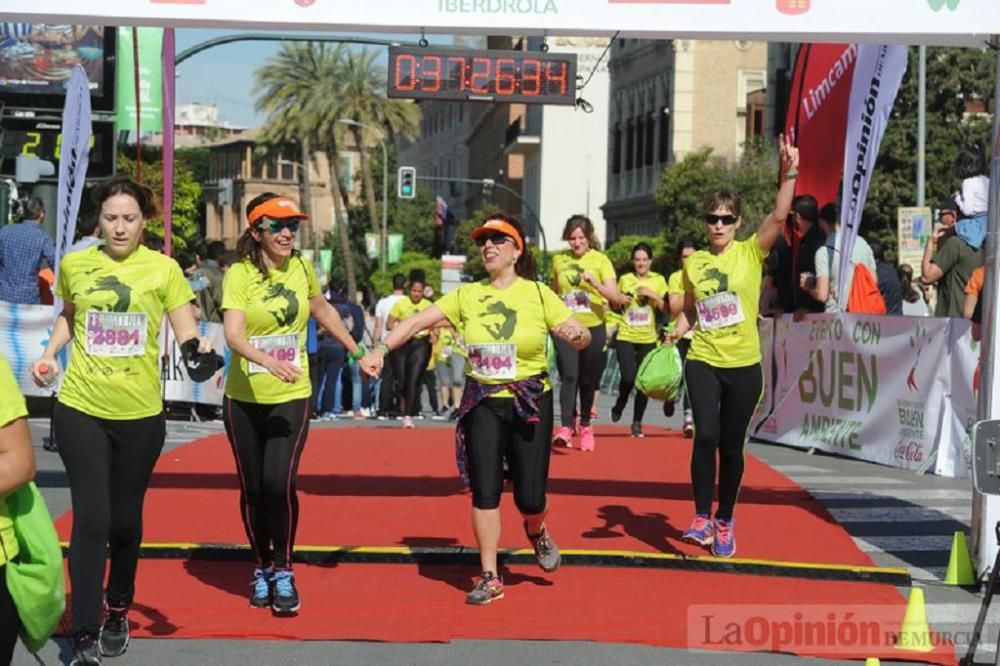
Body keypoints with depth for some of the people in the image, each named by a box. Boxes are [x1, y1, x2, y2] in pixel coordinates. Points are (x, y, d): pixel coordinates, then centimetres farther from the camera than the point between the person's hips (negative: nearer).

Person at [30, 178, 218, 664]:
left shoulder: (163, 269, -4)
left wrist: (197, 350, -26)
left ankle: (118, 612, 36)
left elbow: (187, 333, -5)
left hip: (140, 413, 0)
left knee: (126, 519, 13)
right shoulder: (75, 265, 2)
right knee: (90, 519, -8)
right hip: (80, 409, 0)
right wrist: (49, 353, 3)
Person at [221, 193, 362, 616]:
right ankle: (261, 567, 29)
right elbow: (233, 334, -23)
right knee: (253, 488, 9)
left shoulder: (301, 268, 2)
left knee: (279, 482, -15)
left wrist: (357, 352, 27)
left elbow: (323, 311, 22)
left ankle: (283, 571, 2)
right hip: (245, 398, -1)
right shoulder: (239, 274, -10)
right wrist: (270, 362, -40)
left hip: (291, 397, 1)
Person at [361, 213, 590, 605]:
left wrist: (577, 334, -27)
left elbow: (583, 338, -3)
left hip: (530, 404, -1)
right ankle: (490, 579, 9)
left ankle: (536, 533, 36)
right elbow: (416, 322, -3)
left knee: (530, 497, -1)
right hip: (482, 404, 1)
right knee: (484, 491, -4)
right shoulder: (467, 296, 2)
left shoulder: (538, 294, -2)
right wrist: (381, 349, -18)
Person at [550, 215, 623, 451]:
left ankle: (585, 425, 28)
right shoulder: (558, 260, 3)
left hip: (593, 327, 0)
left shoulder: (600, 260, -5)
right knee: (569, 376, -16)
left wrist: (594, 283, -29)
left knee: (588, 380, 10)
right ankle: (566, 427, -22)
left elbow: (616, 298, -13)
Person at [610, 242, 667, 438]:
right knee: (628, 377, -14)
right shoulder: (624, 279, 4)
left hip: (648, 338, 1)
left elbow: (665, 309, 3)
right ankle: (620, 404, 17)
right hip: (626, 336, -1)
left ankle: (637, 422, 14)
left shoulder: (658, 280, 3)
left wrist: (654, 295, -13)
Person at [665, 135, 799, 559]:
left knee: (732, 446, 6)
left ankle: (724, 523, 22)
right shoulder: (694, 262, 6)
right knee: (706, 435, -17)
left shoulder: (750, 253, -2)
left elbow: (779, 216, -18)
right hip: (703, 362, 1)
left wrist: (789, 174, -28)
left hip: (744, 365, -1)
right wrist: (678, 330, -3)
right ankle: (702, 518, -6)